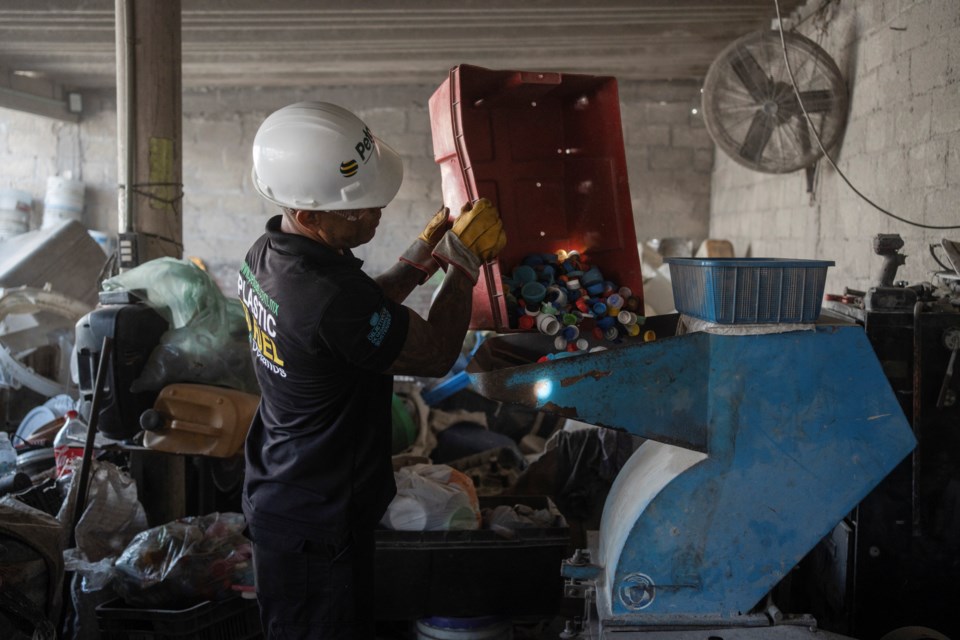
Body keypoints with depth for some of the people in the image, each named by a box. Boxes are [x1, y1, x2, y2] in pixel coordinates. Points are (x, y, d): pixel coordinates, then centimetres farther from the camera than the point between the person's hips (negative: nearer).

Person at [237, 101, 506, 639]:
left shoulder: (265, 253, -4)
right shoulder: (331, 296, -34)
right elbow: (435, 355, -20)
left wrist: (423, 257, 7)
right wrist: (465, 261, -11)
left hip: (277, 491, 9)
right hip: (317, 526, -9)